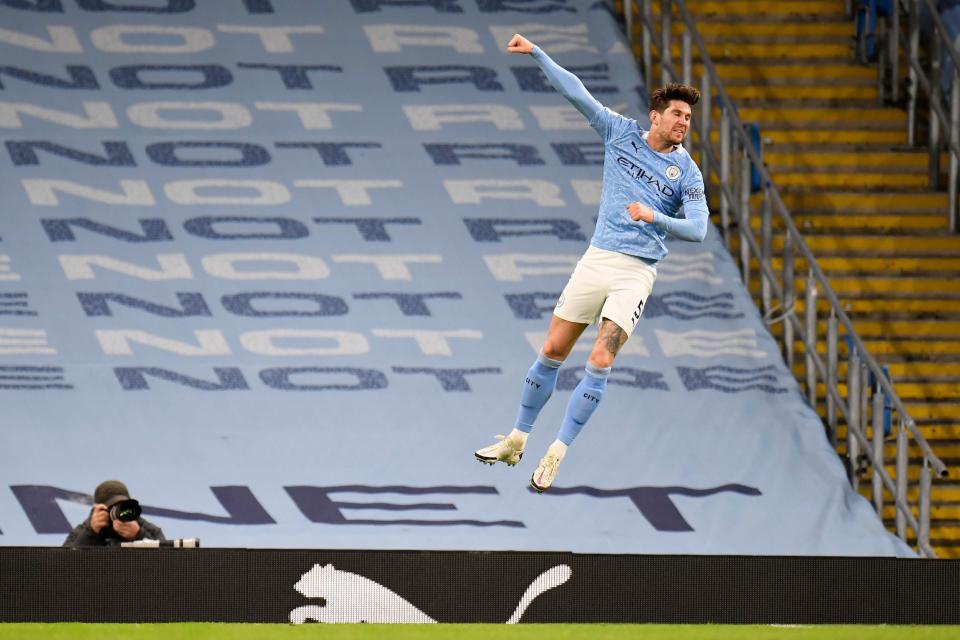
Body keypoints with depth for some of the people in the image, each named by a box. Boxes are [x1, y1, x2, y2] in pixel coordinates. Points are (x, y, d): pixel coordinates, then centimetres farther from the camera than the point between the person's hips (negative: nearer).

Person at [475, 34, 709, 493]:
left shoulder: (687, 173, -2)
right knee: (553, 351, 4)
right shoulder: (621, 134, 4)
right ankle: (517, 440, 18)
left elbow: (697, 229, -11)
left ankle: (556, 455, -6)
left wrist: (655, 218, -27)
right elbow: (576, 93, 3)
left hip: (637, 273, -2)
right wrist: (536, 54, -2)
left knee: (600, 361, -13)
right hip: (597, 260, 2)